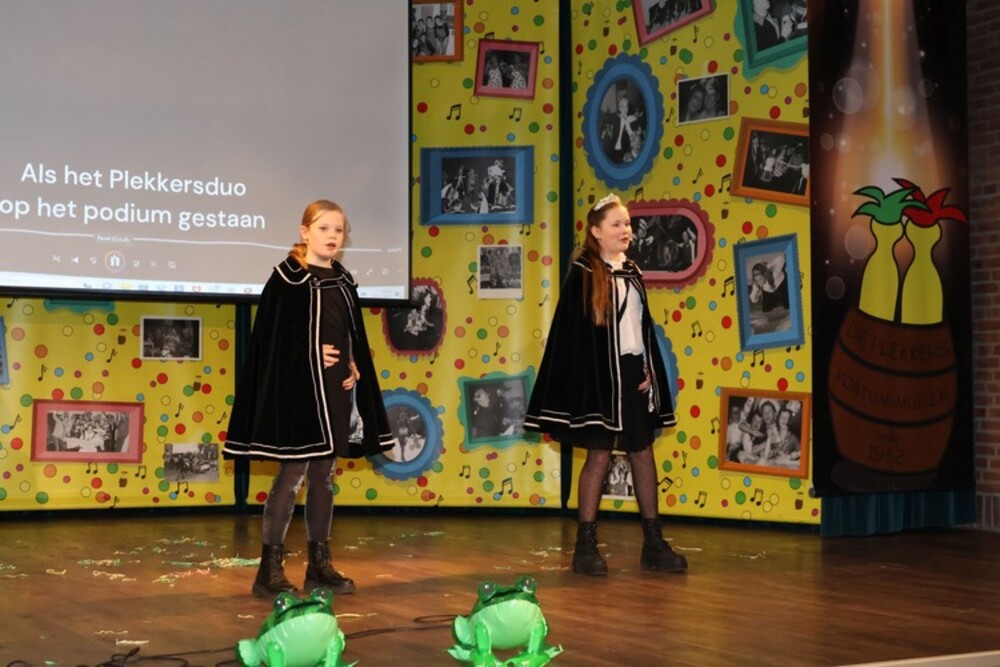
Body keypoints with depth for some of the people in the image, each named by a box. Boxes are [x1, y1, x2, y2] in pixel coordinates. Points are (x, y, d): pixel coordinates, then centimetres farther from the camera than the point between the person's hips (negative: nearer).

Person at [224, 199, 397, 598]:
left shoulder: (343, 281, 11)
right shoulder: (287, 277, -7)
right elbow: (272, 336, -10)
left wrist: (355, 368, 1)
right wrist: (312, 353, -16)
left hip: (335, 389, 7)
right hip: (297, 388, -7)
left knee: (324, 476, 11)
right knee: (293, 475, -5)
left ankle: (319, 564, 19)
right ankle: (270, 569, 2)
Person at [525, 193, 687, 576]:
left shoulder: (632, 273, 13)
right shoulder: (584, 274, -6)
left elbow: (644, 326, 15)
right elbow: (576, 332, -10)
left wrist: (649, 369, 4)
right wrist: (598, 379, -13)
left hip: (635, 372, 7)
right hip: (600, 373, -7)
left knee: (643, 451, 8)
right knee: (599, 454, -4)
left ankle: (654, 543, 14)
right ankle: (586, 545, 4)